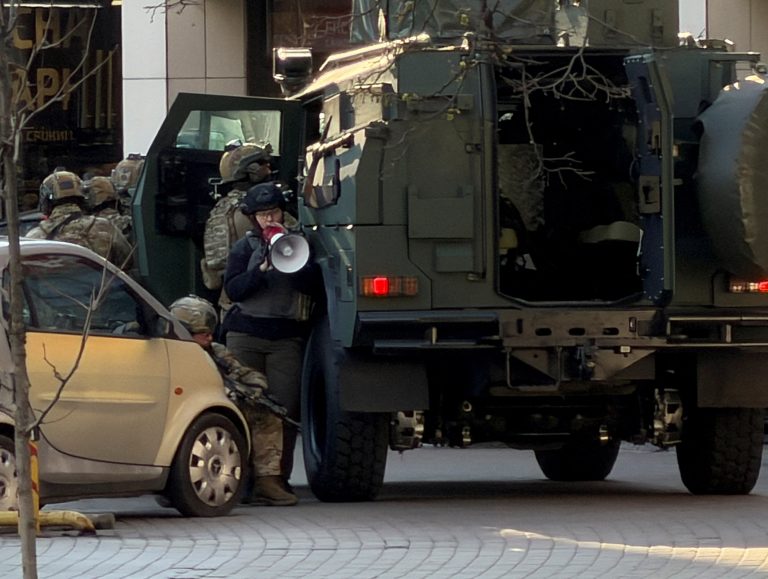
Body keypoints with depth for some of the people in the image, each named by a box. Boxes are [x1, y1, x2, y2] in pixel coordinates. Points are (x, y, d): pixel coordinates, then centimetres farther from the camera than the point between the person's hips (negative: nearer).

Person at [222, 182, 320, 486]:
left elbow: (314, 285, -2)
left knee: (286, 408, -8)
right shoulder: (246, 247, 11)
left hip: (287, 336, 0)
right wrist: (263, 269, -13)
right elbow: (232, 288, -1)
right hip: (246, 334, 0)